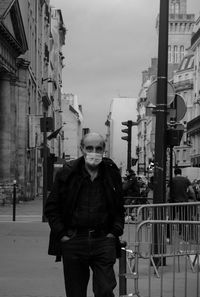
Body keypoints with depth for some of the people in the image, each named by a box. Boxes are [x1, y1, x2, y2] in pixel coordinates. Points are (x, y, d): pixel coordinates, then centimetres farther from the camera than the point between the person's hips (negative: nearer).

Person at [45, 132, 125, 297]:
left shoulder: (112, 173, 4)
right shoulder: (67, 173, 0)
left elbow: (119, 208, 14)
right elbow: (51, 208, 4)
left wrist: (115, 232, 1)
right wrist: (61, 234, -4)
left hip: (104, 240, 0)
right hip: (73, 241, 0)